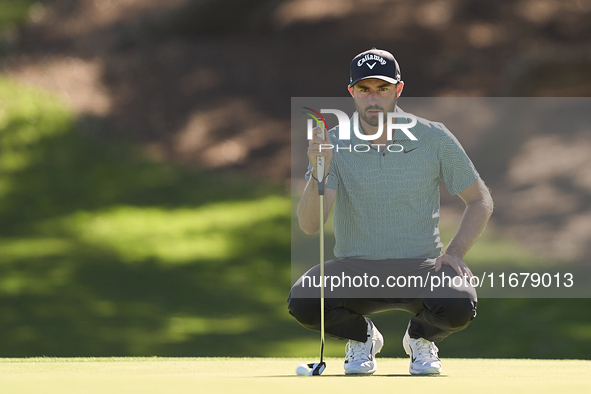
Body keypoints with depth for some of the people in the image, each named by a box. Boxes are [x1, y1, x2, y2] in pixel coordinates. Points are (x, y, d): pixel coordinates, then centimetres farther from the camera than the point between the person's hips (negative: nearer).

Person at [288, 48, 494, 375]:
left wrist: (454, 252, -8)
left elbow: (481, 201, 7)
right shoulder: (333, 145, -4)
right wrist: (318, 173, -33)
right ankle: (362, 337, 6)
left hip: (420, 265, 0)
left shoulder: (434, 138, -2)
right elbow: (309, 224, -14)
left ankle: (421, 337, 6)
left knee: (458, 305, -33)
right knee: (303, 302, -30)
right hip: (356, 269, 0)